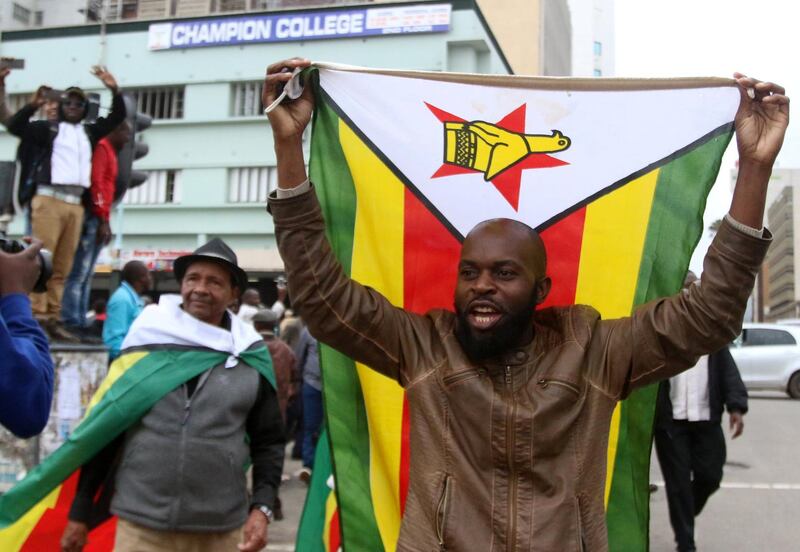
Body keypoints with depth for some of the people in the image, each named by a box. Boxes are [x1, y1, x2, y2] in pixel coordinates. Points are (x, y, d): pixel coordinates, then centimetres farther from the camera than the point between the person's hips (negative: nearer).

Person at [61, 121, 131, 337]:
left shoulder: (111, 152, 23)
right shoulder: (102, 147, -4)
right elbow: (95, 183, -14)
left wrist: (105, 221, 13)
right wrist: (103, 219, -17)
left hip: (99, 219, 10)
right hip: (94, 217, -10)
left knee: (86, 275, 6)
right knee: (79, 272, -11)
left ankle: (80, 323, 6)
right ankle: (71, 322, -13)